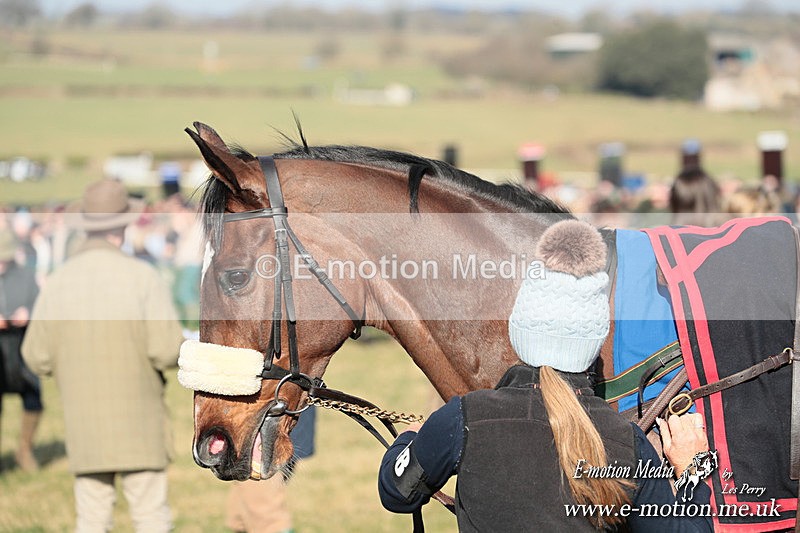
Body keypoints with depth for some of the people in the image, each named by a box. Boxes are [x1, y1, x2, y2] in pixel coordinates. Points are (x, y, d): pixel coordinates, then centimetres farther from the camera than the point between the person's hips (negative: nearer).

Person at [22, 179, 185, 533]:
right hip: (137, 424, -3)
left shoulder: (57, 282, 1)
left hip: (84, 425, 3)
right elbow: (167, 350, -15)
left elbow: (36, 358, 2)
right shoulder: (142, 277, -10)